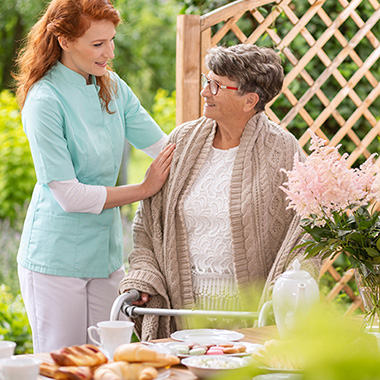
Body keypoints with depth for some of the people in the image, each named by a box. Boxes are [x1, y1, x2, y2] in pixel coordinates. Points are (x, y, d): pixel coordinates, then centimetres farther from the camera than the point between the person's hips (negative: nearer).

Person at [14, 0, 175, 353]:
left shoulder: (112, 87, 4)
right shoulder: (45, 101, -17)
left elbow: (167, 148, 7)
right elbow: (69, 195, -19)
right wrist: (144, 188, -13)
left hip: (105, 254, 6)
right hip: (56, 258, -6)